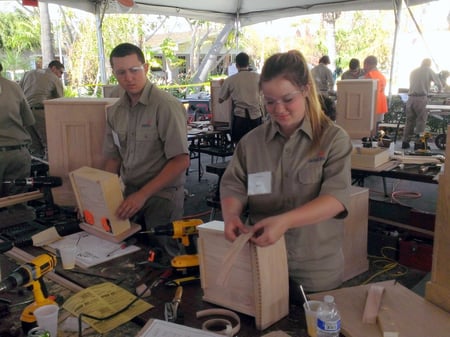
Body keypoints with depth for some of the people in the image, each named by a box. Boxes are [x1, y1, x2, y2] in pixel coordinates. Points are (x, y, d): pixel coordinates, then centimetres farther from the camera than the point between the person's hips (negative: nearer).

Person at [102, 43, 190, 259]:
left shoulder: (166, 105, -15)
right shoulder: (114, 111, 4)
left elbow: (180, 161, -18)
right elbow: (113, 158, 13)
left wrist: (143, 194, -20)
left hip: (162, 195, -5)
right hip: (129, 193, 6)